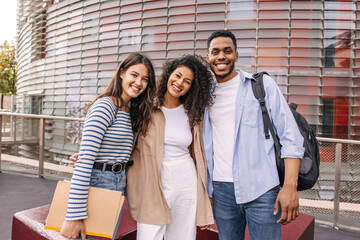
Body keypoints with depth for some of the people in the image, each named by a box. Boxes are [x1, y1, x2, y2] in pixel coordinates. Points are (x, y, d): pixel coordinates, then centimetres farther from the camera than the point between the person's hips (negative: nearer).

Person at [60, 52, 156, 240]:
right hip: (98, 183, -8)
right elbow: (84, 161, -22)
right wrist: (75, 215, -24)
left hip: (119, 186, 8)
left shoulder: (131, 112, 11)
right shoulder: (105, 106, -16)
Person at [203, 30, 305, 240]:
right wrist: (206, 187, 14)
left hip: (261, 190, -3)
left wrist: (290, 186, -14)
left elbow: (290, 136, -5)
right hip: (221, 189, 3)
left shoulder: (263, 84, 0)